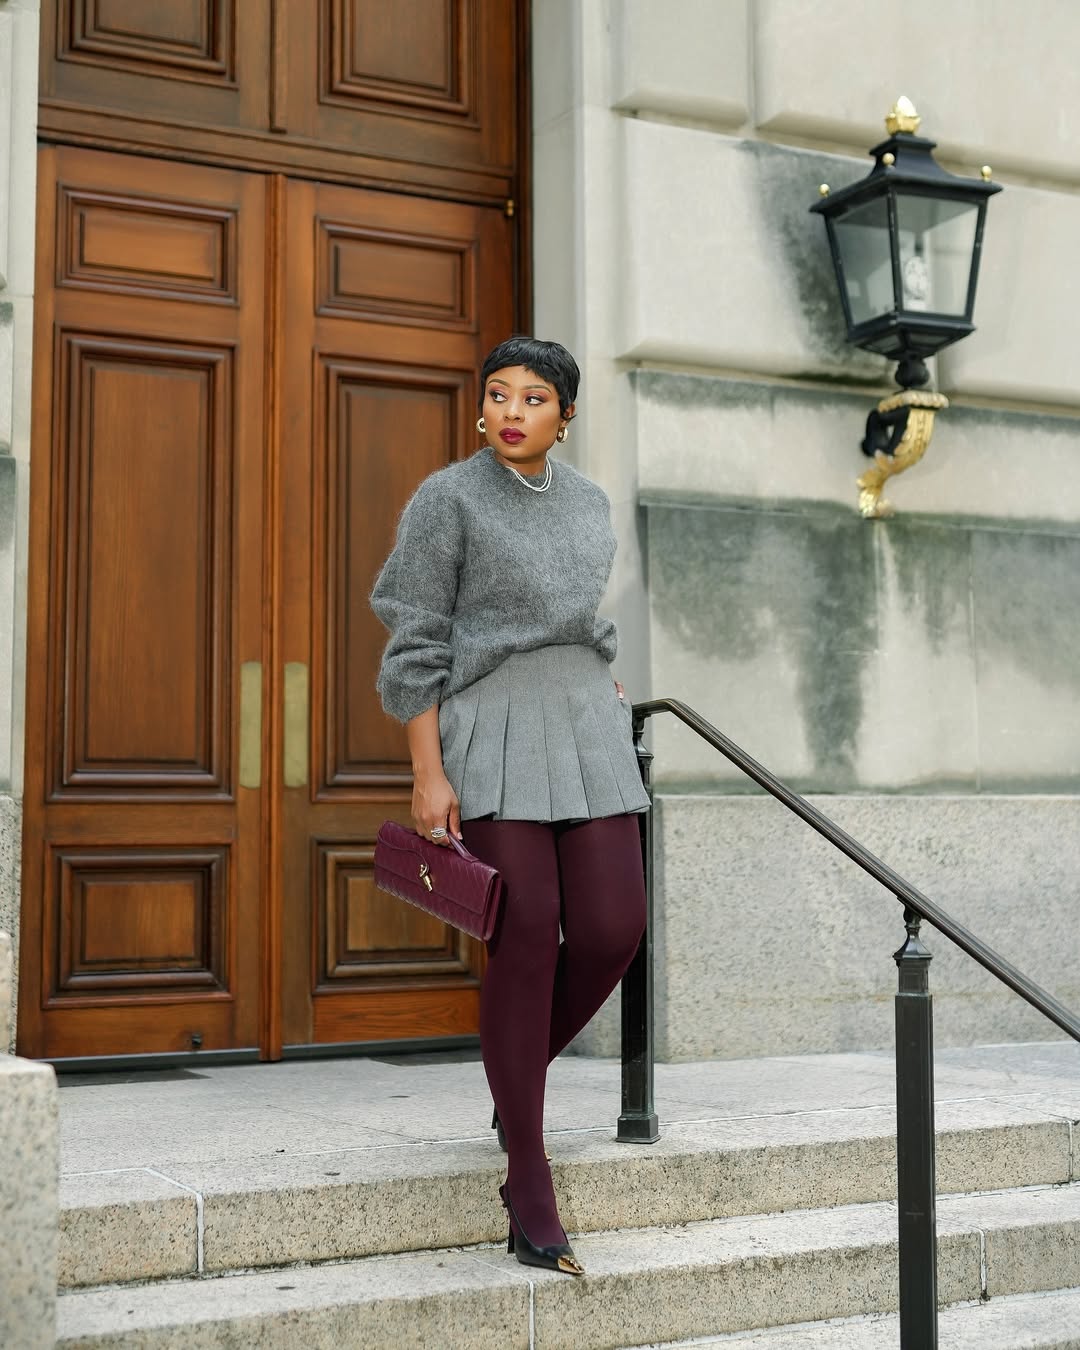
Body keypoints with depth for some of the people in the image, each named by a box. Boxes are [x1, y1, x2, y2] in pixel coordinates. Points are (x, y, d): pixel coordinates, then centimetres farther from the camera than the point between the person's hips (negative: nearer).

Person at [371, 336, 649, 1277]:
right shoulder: (448, 499, -2)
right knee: (528, 937, -11)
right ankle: (530, 1197, -4)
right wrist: (428, 773, -11)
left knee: (612, 931, -5)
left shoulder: (590, 503, 14)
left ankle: (519, 1071, 26)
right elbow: (417, 643, -5)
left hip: (585, 728, 5)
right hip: (490, 729, -5)